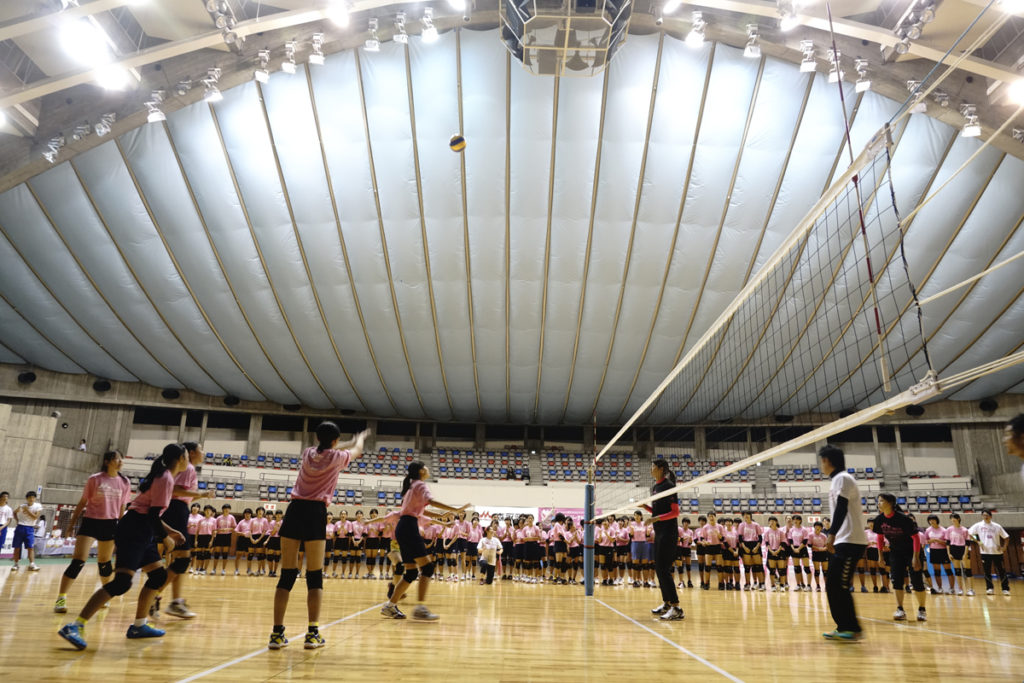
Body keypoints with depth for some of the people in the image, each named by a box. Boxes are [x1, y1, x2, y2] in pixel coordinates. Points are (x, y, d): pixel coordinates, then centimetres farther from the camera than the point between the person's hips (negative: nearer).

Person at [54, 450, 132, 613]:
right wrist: (72, 522, 4)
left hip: (110, 524, 2)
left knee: (104, 561, 13)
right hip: (90, 521, -2)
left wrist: (120, 528, 10)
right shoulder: (94, 479, -6)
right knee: (79, 560, -11)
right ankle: (61, 598, -4)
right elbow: (83, 502, 2)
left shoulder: (125, 482, 2)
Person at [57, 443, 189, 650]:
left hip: (142, 532, 11)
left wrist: (170, 531, 23)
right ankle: (75, 627, -16)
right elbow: (153, 515, -18)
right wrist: (166, 538, -6)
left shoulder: (162, 477, 17)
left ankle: (138, 626, 20)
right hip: (134, 531, -11)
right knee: (121, 582, -18)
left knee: (159, 575, 13)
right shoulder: (166, 479, -13)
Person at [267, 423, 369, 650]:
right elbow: (357, 450, 25)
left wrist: (352, 441, 51)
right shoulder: (336, 457, 4)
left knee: (287, 574, 5)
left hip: (294, 510, 4)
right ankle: (313, 633, -1)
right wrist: (360, 438, 48)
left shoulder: (308, 453, 14)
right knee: (315, 576, 2)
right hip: (315, 512, -4)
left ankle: (277, 633, 3)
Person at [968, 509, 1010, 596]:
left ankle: (1005, 589, 11)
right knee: (987, 572, 3)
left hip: (997, 552, 0)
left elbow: (1006, 537, 8)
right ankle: (989, 588, 11)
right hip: (985, 552, 0)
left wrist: (1004, 546, -4)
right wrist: (978, 541, -7)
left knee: (1001, 571, 2)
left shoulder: (997, 526, 3)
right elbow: (969, 533, 2)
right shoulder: (978, 525, 2)